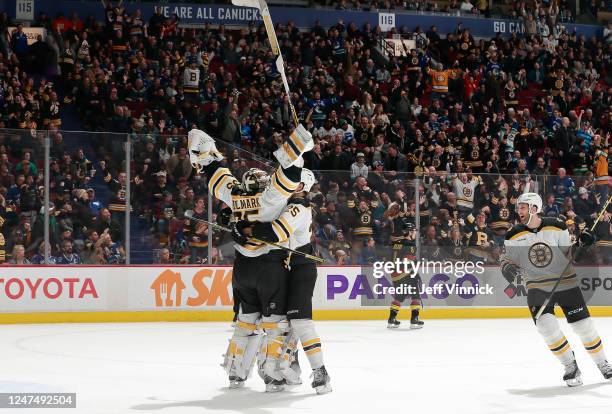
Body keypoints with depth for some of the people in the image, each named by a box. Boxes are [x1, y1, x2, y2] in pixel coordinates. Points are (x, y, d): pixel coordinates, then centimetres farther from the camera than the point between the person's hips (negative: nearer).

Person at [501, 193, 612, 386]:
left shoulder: (556, 227, -7)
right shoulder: (515, 236, -4)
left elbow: (568, 254, 0)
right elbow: (509, 259, 4)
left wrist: (580, 246, -18)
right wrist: (507, 268, -17)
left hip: (566, 283, -1)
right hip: (537, 288, 1)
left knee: (583, 324, 1)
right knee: (546, 326, -16)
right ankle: (570, 366, 2)